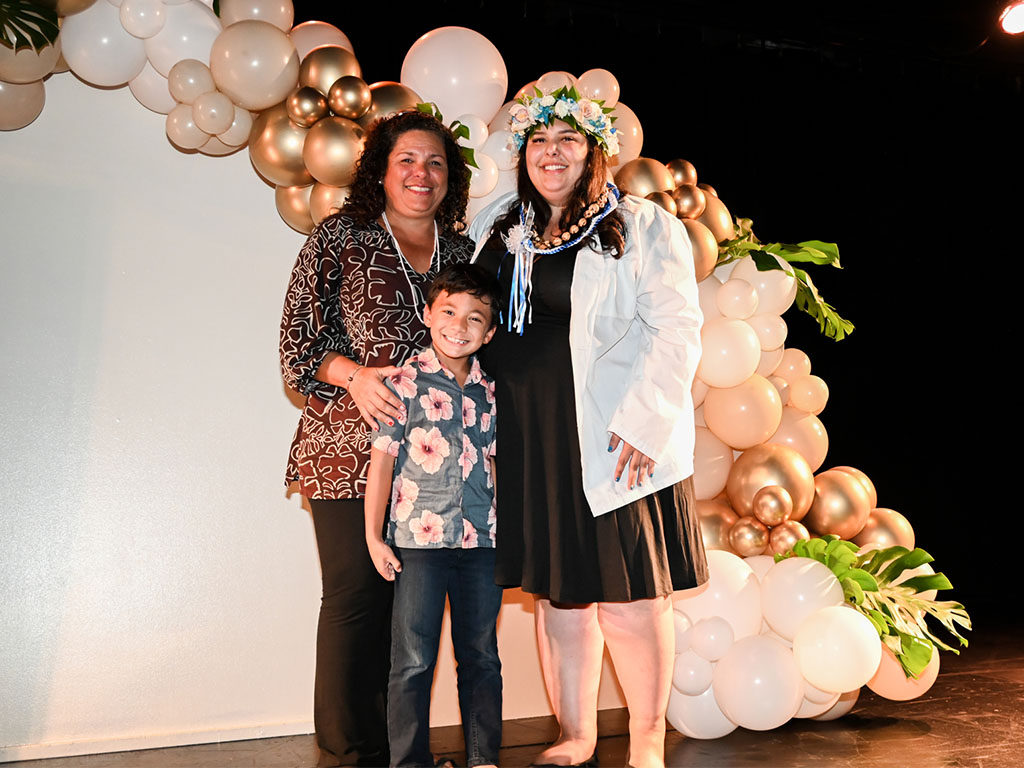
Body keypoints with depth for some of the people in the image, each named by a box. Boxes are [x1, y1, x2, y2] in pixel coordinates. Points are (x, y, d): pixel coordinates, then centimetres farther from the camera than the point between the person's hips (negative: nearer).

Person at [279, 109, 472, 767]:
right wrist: (353, 373, -17)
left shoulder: (464, 251, 13)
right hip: (349, 448, -3)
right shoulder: (340, 238, 4)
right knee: (355, 595, -3)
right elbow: (297, 345, 1)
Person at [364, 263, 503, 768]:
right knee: (413, 660, 3)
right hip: (418, 540, -4)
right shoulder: (405, 383, -4)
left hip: (482, 541, 4)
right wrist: (373, 536, -6)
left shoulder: (489, 391, 9)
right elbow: (382, 460, -4)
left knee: (481, 656, 14)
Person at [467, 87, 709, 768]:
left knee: (628, 592, 1)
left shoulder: (645, 229, 0)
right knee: (556, 589, 12)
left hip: (615, 440, -4)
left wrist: (643, 423, -16)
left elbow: (677, 330, -7)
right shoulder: (497, 228, 15)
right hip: (529, 442, 5)